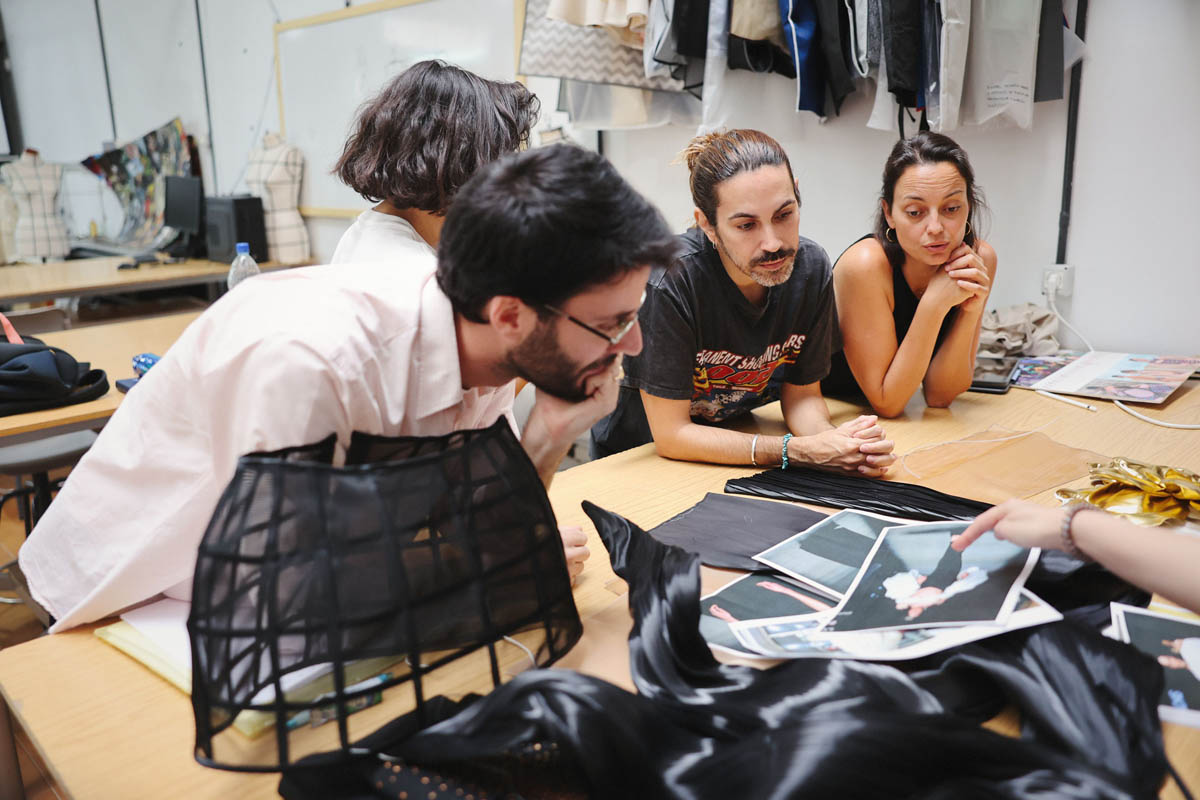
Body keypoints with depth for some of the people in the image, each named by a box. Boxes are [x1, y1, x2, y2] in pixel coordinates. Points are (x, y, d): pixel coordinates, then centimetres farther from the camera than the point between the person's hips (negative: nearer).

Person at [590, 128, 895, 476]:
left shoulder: (810, 266, -12)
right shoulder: (668, 280, -27)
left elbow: (801, 394, 0)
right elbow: (671, 435, -21)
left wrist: (833, 438, -22)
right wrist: (798, 450, -27)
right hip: (636, 457, -4)